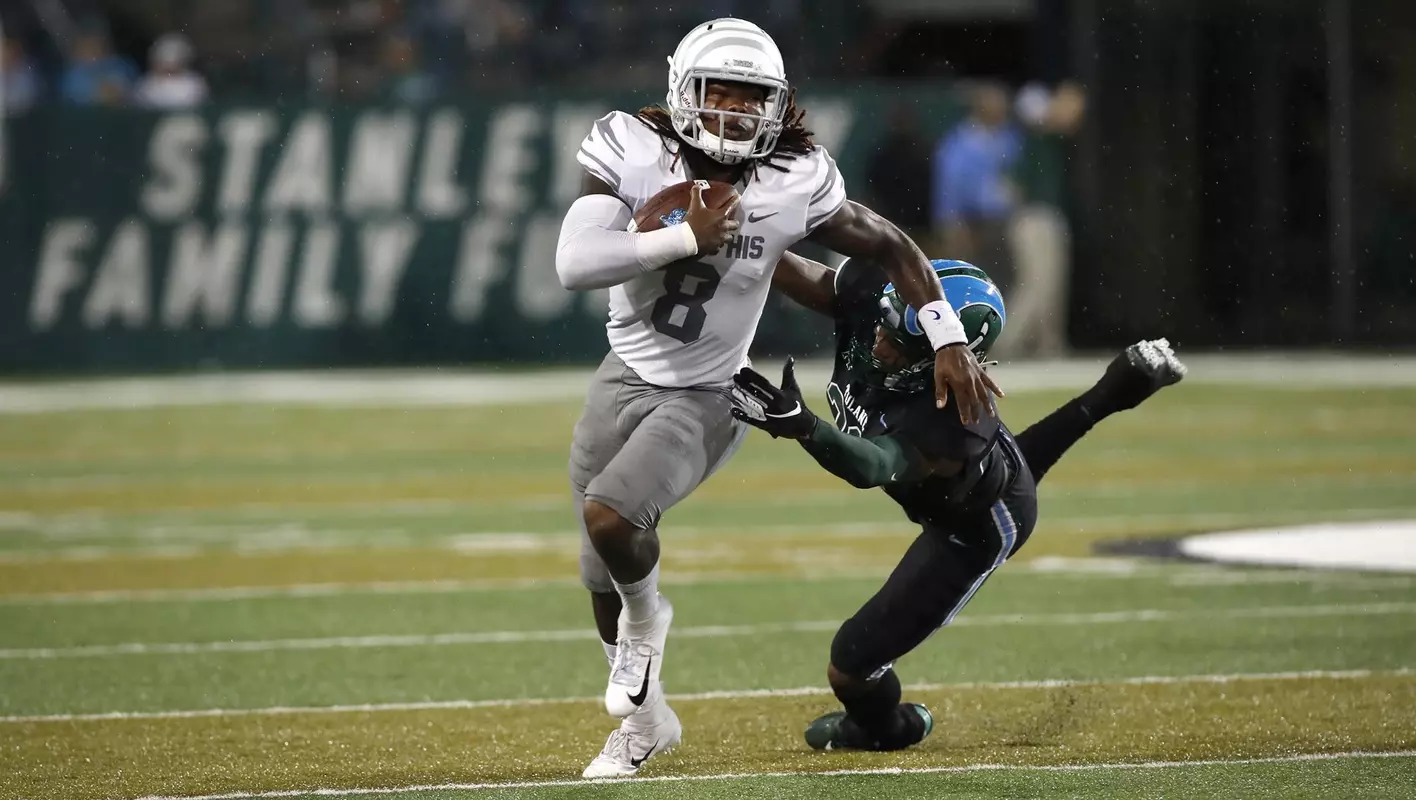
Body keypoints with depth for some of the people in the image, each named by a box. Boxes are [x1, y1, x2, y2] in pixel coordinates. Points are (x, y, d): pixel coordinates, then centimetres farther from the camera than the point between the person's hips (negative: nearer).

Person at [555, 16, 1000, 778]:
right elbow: (575, 263, -29)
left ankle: (647, 614, 6)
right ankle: (645, 721, 39)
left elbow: (892, 248, -2)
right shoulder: (634, 153, -17)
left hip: (707, 398, -3)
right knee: (604, 578, 12)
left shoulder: (793, 186, -16)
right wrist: (688, 238, -32)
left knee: (610, 514, -29)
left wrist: (949, 342, -7)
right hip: (626, 378, 3)